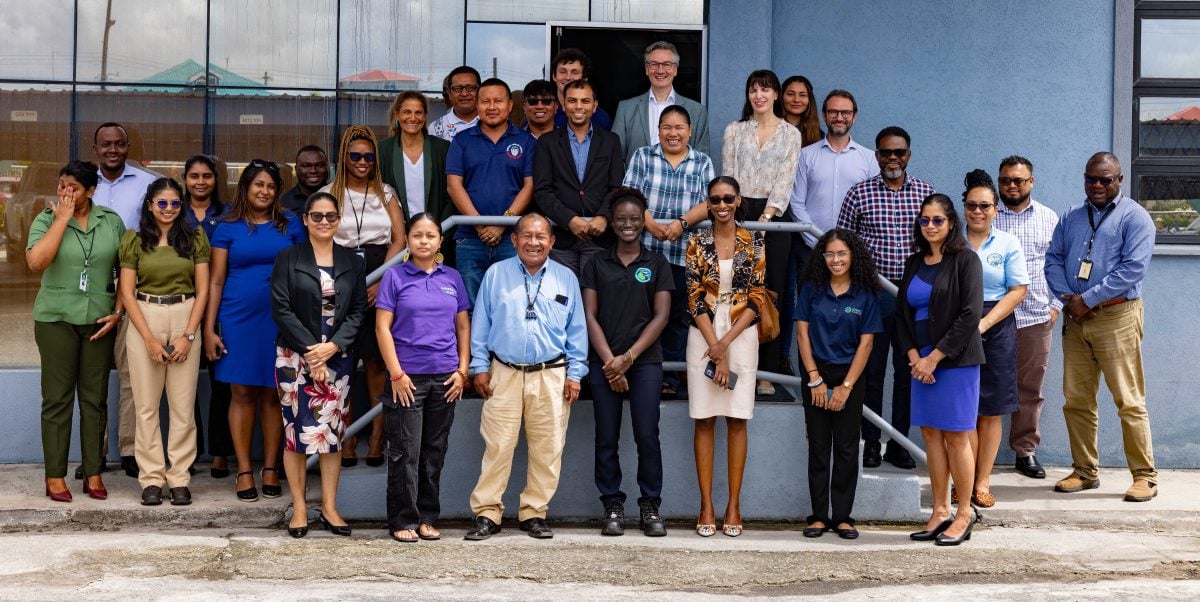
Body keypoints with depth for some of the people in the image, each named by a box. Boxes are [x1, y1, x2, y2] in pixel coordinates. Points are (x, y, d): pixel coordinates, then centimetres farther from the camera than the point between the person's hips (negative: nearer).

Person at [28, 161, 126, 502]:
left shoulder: (111, 221, 4)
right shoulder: (46, 220, -2)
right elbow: (36, 261, -19)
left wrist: (118, 312, -1)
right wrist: (63, 218, -15)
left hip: (99, 320, 2)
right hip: (56, 319, -2)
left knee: (95, 398, 6)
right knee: (57, 398, 1)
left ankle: (93, 473, 14)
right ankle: (55, 477, 7)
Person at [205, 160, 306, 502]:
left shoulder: (290, 224, 7)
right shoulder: (228, 228, 5)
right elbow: (216, 281, 4)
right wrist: (209, 329, -2)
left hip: (280, 319, 1)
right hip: (238, 320, 0)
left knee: (273, 394, 4)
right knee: (242, 393, 1)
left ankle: (270, 469, 12)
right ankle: (244, 471, 7)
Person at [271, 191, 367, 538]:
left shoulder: (352, 262, 10)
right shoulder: (288, 259, 2)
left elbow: (358, 311, 5)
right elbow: (281, 309, -5)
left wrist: (332, 347, -9)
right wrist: (310, 350, -12)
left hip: (338, 358, 2)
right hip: (295, 357, -2)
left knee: (333, 432, 4)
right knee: (297, 431, -3)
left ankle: (329, 508, 11)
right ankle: (299, 508, 7)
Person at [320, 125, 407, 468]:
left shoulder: (387, 194, 13)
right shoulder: (329, 194, 9)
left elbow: (399, 241, 5)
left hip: (381, 281, 1)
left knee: (377, 361, -2)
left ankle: (377, 437, 1)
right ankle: (346, 437, 2)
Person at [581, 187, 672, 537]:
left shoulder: (657, 264, 7)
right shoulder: (597, 263, 8)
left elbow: (661, 316, 2)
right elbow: (590, 316, 3)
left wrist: (628, 357, -8)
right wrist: (610, 361, -7)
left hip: (645, 361, -1)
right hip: (604, 361, 1)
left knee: (647, 435, -5)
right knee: (606, 438, 2)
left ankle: (651, 507, 6)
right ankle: (612, 507, 10)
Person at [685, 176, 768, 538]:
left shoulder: (754, 242, 3)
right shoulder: (697, 243, 2)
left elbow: (757, 298, -1)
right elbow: (695, 298, -2)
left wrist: (726, 343, -10)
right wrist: (715, 348, -10)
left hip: (741, 335, 0)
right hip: (704, 336, 0)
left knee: (737, 420, 2)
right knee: (704, 420, 1)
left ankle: (733, 505, 7)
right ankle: (707, 505, 6)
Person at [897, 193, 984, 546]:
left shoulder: (965, 260, -5)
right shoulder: (914, 264, 13)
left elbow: (970, 315, -12)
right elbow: (902, 312, 13)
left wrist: (935, 357, -14)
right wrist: (913, 356, -3)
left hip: (956, 360, -6)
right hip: (921, 361, 6)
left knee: (956, 436, -3)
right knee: (931, 434, 7)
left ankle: (964, 515, 6)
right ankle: (940, 512, 14)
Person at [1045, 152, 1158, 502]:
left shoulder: (1133, 217, -2)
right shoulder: (1071, 218, 17)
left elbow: (1134, 267, -12)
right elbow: (1053, 260, 12)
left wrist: (1087, 299, -14)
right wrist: (1067, 299, -6)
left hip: (1116, 316, -6)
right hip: (1075, 317, 6)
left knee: (1129, 401, -6)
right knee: (1076, 400, 7)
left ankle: (1145, 477, 1)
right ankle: (1085, 471, 18)